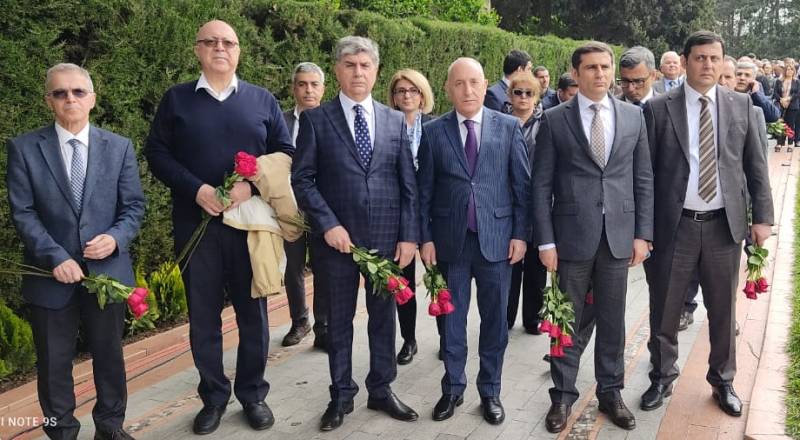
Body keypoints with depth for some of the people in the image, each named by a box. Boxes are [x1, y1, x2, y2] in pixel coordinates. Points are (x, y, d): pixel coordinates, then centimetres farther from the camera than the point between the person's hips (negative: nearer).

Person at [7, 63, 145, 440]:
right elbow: (22, 213, -6)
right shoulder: (24, 148, -1)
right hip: (51, 274, -1)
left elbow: (134, 206, 3)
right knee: (53, 362, 9)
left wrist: (115, 238, -17)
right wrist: (55, 256, -17)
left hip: (107, 270, 1)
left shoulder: (120, 147, 4)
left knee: (109, 354, 14)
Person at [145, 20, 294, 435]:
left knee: (253, 312, 8)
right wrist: (196, 189, -14)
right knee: (203, 315, 6)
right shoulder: (176, 99, 6)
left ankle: (252, 394, 23)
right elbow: (156, 152, 2)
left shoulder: (262, 100, 8)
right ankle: (213, 397, 21)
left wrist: (251, 185, -13)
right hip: (195, 223, 0)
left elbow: (285, 152, 5)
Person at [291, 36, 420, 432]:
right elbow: (302, 179, -4)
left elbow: (409, 184, 5)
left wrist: (409, 235, -2)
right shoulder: (315, 119, 0)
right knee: (338, 320, 9)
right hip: (336, 236, -2)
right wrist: (328, 224, -13)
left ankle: (381, 390, 27)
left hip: (387, 235, 2)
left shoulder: (395, 120, 7)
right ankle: (341, 395, 24)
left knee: (383, 316, 12)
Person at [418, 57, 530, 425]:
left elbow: (522, 185, 1)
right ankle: (453, 388, 26)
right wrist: (425, 238, -2)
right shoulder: (433, 132, 2)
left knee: (494, 319, 9)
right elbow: (424, 191, 3)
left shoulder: (509, 127, 1)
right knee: (451, 318, 11)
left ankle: (490, 391, 23)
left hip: (496, 237, 0)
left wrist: (520, 234, -4)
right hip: (450, 239, 1)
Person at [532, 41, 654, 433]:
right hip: (572, 235, -2)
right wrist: (545, 240, -7)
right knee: (569, 320, 8)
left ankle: (610, 392, 27)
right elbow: (541, 184, -2)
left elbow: (643, 179, 8)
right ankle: (563, 394, 22)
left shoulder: (633, 116, 6)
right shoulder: (554, 120, -1)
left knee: (612, 321, 12)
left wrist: (642, 234, 2)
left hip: (619, 235, 2)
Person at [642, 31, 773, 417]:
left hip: (724, 224, 2)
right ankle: (662, 377, 30)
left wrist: (762, 216, 3)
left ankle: (723, 380, 32)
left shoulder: (741, 105, 4)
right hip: (674, 225, -2)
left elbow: (756, 166, 7)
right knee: (664, 308, 10)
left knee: (723, 309, 14)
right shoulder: (659, 108, -3)